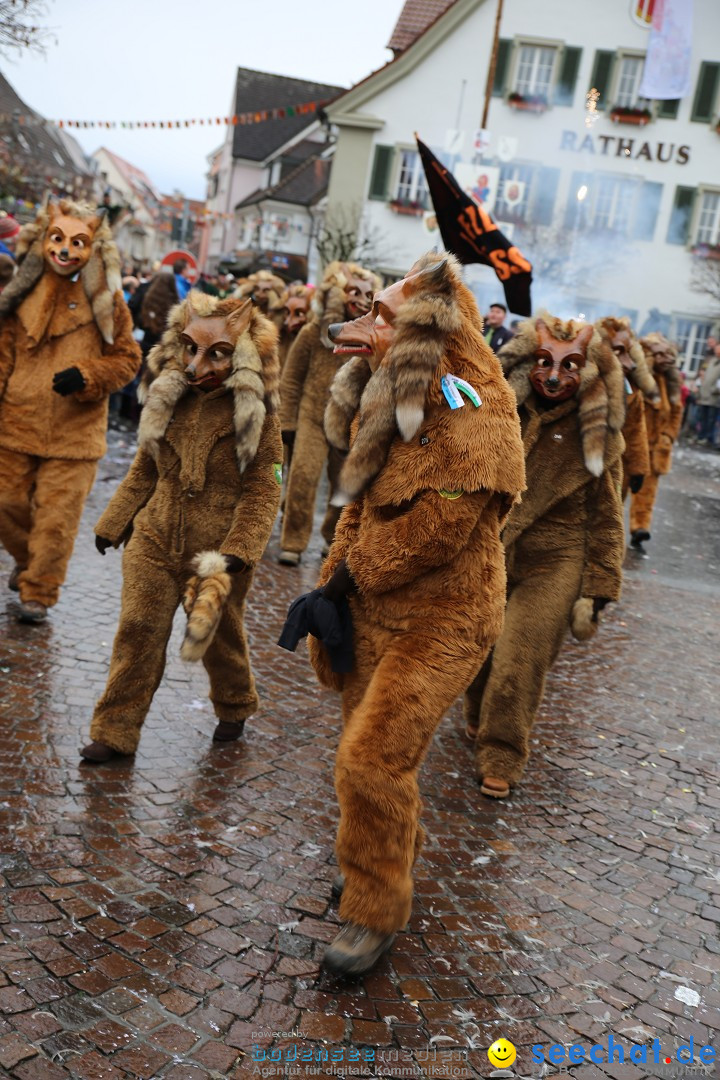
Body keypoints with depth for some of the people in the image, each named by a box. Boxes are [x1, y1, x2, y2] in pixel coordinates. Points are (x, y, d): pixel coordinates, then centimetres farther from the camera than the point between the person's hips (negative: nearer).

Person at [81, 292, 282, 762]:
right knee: (138, 633, 2)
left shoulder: (255, 412, -12)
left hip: (216, 551, -3)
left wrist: (235, 553, -23)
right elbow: (145, 469, 12)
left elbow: (261, 491, -13)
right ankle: (115, 731, 15)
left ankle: (235, 708, 42)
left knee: (221, 638, 14)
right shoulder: (168, 397, 0)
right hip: (155, 540, 3)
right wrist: (113, 523, 15)